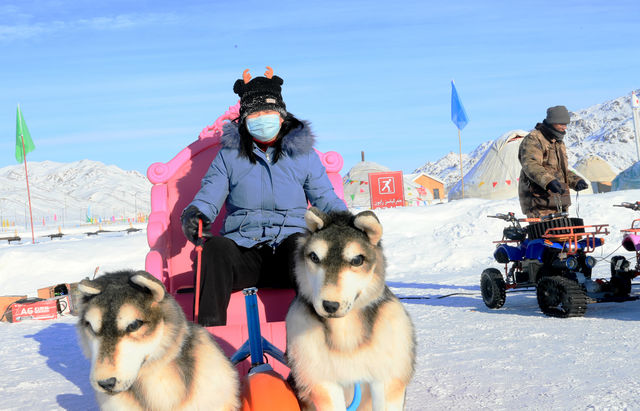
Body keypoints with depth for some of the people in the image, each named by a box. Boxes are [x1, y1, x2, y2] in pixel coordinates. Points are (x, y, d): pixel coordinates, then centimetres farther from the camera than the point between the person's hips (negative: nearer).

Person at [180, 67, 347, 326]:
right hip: (242, 251, 0)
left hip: (287, 252, 0)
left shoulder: (304, 154, 18)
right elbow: (209, 195, 8)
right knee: (216, 247, -34)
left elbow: (326, 200, 16)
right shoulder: (229, 156, 17)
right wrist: (193, 214, -16)